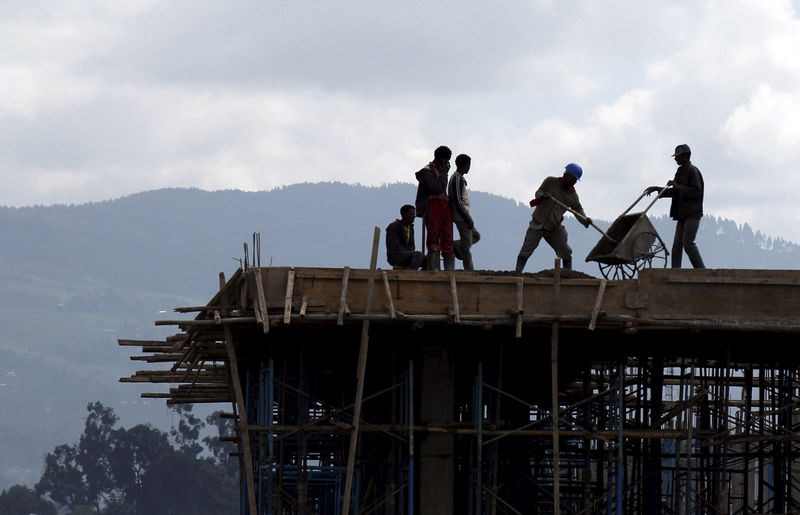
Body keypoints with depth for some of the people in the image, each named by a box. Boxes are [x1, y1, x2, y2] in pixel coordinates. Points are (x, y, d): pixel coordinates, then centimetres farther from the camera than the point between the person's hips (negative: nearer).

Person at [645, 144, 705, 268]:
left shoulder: (693, 171, -9)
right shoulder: (681, 172, 19)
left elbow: (696, 192, -17)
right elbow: (675, 192, 27)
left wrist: (678, 187, -18)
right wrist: (657, 189, 22)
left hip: (692, 213, -9)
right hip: (682, 214, 9)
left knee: (688, 243, -15)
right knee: (677, 245, 2)